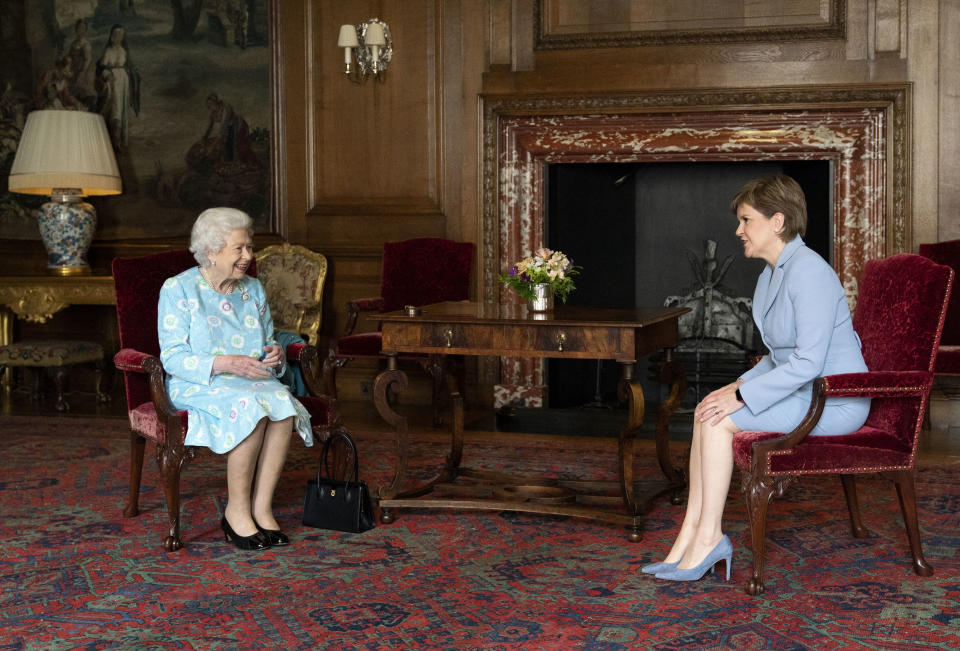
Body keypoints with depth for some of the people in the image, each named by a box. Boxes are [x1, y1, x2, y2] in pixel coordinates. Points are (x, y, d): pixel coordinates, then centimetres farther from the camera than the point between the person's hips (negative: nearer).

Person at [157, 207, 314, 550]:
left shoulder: (253, 289, 13)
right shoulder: (178, 289, -5)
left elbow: (268, 342, 20)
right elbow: (173, 357, -11)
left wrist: (275, 354, -6)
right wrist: (225, 363, -24)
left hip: (253, 380, 5)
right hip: (197, 385, -5)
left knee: (283, 404, -29)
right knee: (251, 406, -35)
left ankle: (261, 508, -23)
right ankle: (236, 511, -22)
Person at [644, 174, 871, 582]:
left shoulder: (808, 272, -20)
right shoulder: (771, 276, 13)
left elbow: (809, 361, -26)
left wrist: (741, 397, -22)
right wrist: (741, 384, 4)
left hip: (833, 402, -10)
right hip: (803, 392, 10)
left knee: (717, 420, -17)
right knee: (706, 410, -4)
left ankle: (708, 538, -9)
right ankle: (692, 533, -8)